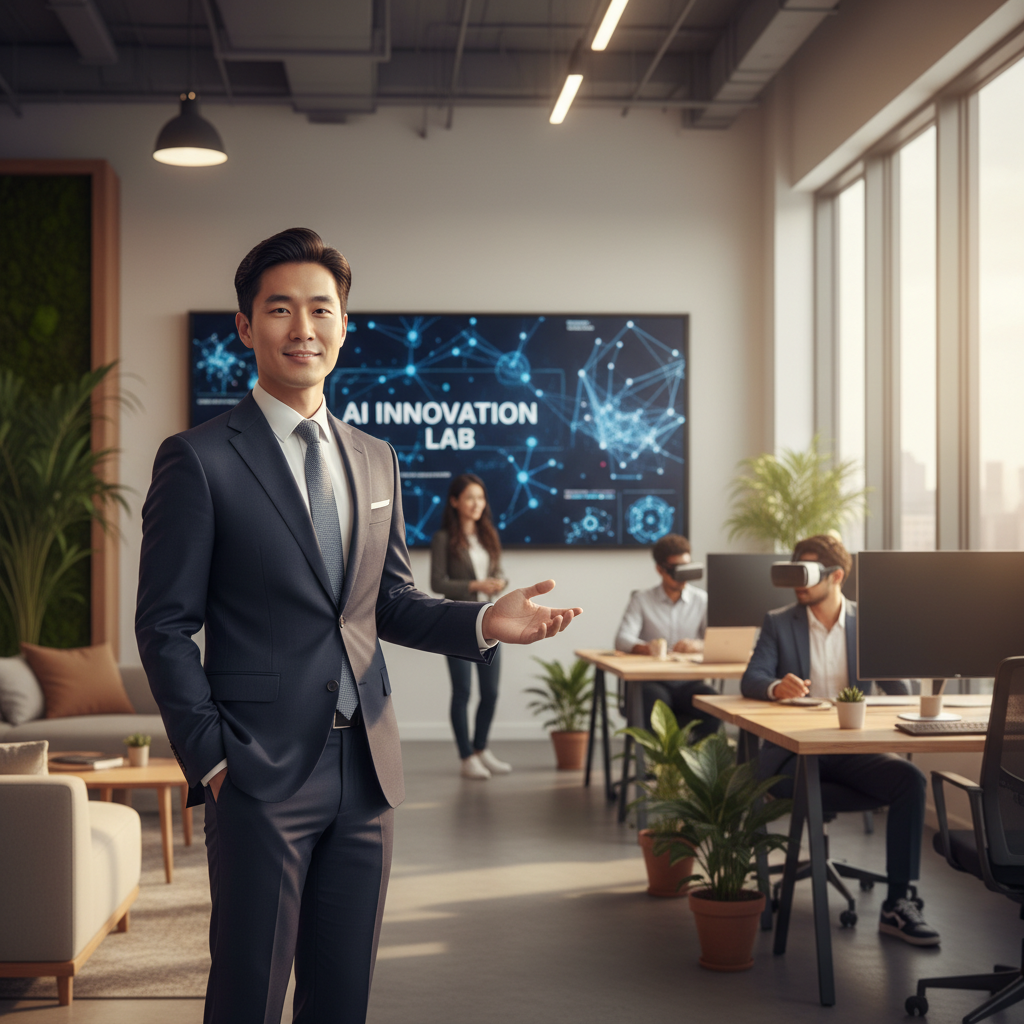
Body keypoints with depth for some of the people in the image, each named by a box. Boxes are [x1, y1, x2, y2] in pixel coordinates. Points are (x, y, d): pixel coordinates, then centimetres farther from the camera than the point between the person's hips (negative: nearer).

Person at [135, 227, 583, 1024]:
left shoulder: (377, 462, 13)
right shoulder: (200, 460, -5)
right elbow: (165, 625, -6)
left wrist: (483, 623, -1)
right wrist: (209, 757, -11)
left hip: (366, 769, 5)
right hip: (261, 775, -5)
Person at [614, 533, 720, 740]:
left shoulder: (702, 600, 15)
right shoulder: (641, 600, 11)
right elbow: (622, 639, -5)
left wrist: (700, 645, -23)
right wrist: (643, 647, -29)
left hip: (689, 682, 2)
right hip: (653, 682, -1)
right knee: (656, 702, -36)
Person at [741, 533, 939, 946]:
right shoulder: (778, 623, 8)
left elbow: (897, 687, 4)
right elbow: (751, 680, -4)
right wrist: (776, 687, -29)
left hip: (853, 746, 1)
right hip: (794, 749, -1)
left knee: (910, 779, -26)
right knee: (767, 780, -35)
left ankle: (897, 904, -21)